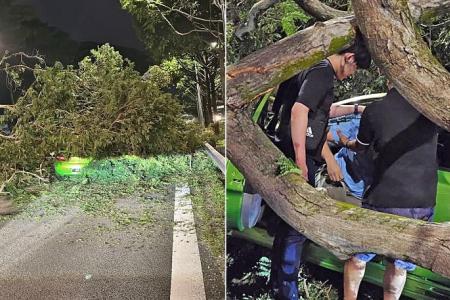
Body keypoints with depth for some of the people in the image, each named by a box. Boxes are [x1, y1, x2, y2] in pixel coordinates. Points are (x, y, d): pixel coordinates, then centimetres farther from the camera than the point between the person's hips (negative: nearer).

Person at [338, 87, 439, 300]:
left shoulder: (374, 110, -4)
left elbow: (360, 147, 15)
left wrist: (345, 142, 37)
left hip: (384, 201, -2)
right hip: (424, 204, 3)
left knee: (358, 257, 19)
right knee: (399, 265, 21)